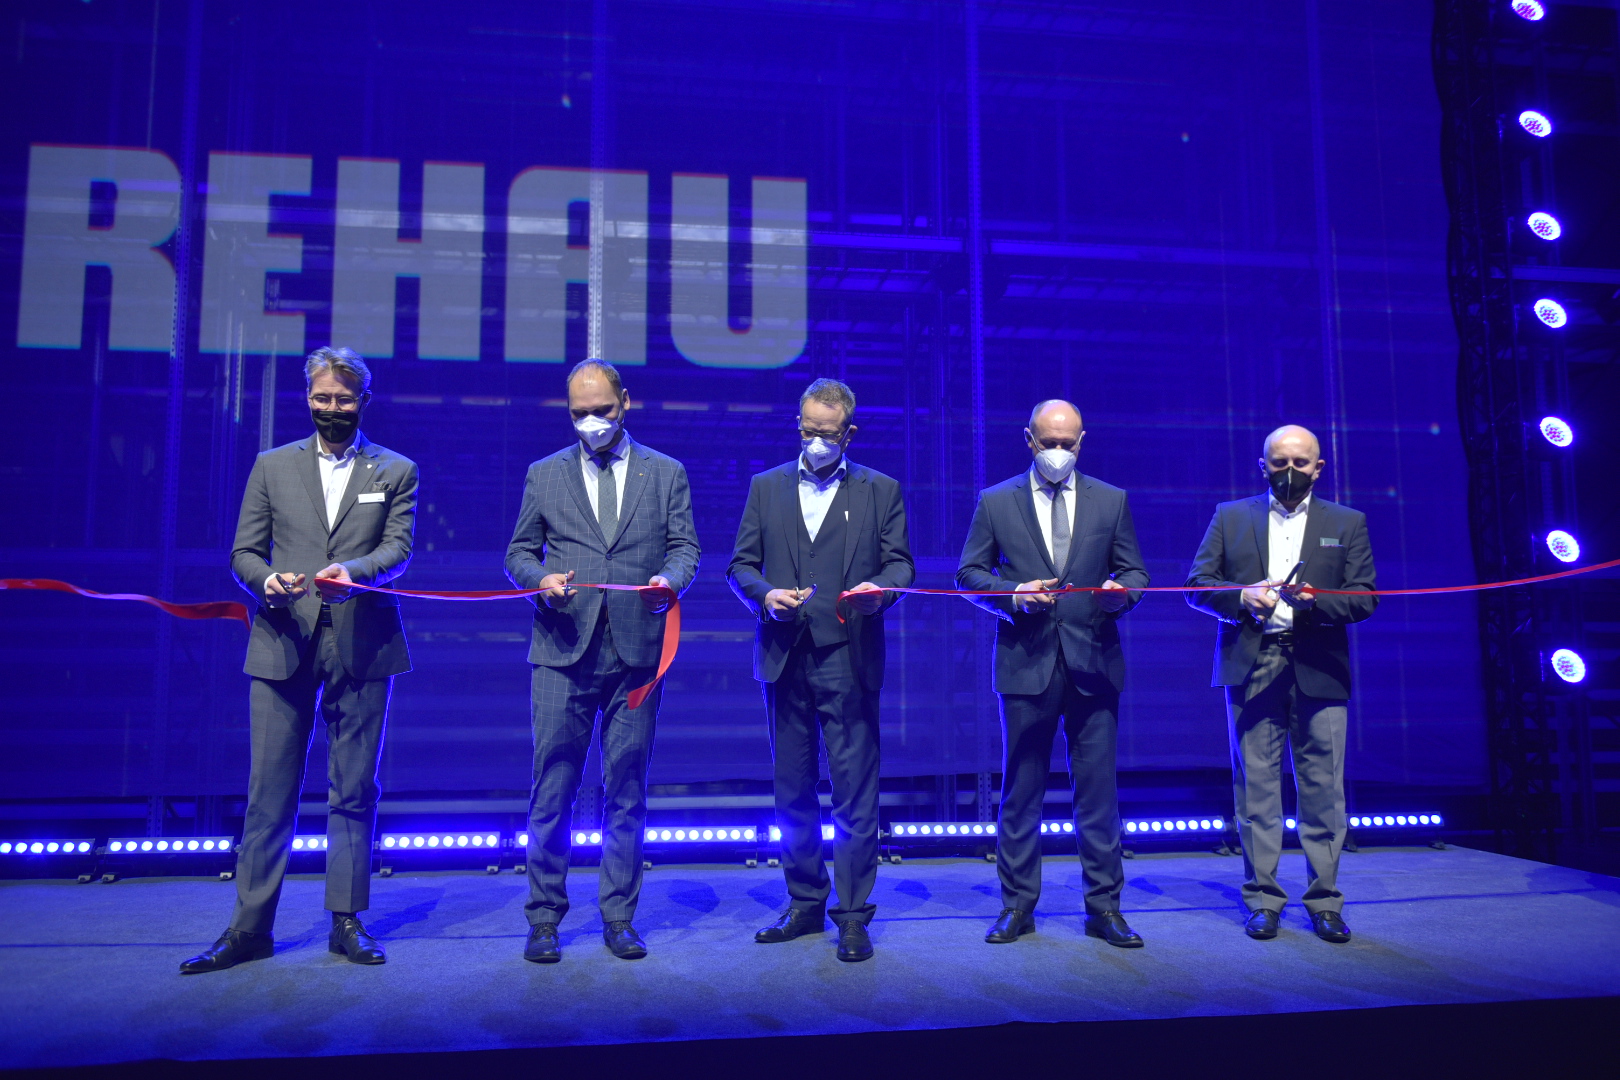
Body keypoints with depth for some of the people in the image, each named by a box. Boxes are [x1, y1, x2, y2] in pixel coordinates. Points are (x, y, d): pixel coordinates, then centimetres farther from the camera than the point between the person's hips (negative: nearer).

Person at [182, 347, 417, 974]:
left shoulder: (396, 471, 9)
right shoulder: (272, 467, 14)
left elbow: (399, 547, -3)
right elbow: (243, 552, 9)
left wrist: (351, 571, -23)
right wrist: (266, 580, -14)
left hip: (361, 646, -1)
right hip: (283, 644, 1)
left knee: (354, 792, 4)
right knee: (270, 790, 3)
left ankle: (347, 921, 13)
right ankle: (250, 926, 11)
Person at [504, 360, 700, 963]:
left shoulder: (667, 474, 11)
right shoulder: (544, 475, 13)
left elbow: (685, 547, 7)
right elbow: (519, 552, 13)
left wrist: (670, 579, -14)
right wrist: (539, 579, -9)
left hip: (637, 649, 0)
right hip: (563, 650, 0)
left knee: (628, 789, 5)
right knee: (553, 787, 2)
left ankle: (619, 918, 16)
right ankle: (544, 918, 13)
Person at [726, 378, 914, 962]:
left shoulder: (881, 490, 8)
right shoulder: (766, 487, 13)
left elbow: (900, 563, 5)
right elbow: (740, 564, 11)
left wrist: (879, 587, -17)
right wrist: (765, 595, -10)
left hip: (848, 658, -3)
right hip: (784, 658, 3)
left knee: (855, 792, -2)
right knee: (793, 789, 11)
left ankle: (853, 915, 8)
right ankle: (806, 904, 25)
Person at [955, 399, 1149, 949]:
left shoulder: (1111, 501, 10)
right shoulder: (995, 502, 6)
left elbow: (1133, 571, 11)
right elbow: (968, 573, 5)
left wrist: (1122, 591, -11)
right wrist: (1016, 594, -12)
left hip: (1093, 662, 1)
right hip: (1026, 662, -1)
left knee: (1099, 790, 3)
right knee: (1020, 790, 6)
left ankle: (1104, 907, 15)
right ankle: (1018, 905, 18)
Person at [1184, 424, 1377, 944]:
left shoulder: (1348, 523, 12)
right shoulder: (1230, 516, 12)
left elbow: (1364, 598, 3)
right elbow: (1197, 585, 7)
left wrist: (1314, 601, -15)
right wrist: (1242, 596, -12)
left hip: (1319, 671, 0)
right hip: (1251, 668, 0)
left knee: (1323, 788, 2)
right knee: (1255, 785, 3)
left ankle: (1324, 901, 14)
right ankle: (1262, 899, 12)